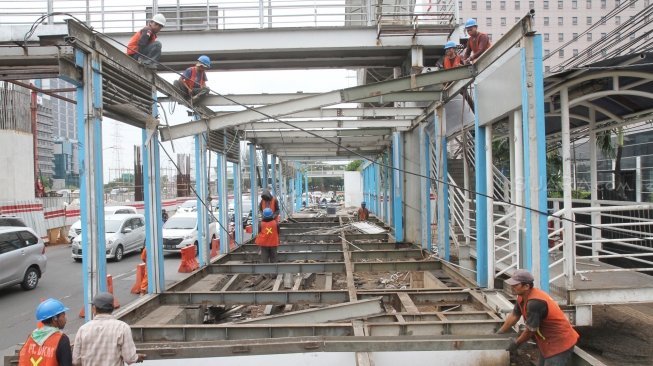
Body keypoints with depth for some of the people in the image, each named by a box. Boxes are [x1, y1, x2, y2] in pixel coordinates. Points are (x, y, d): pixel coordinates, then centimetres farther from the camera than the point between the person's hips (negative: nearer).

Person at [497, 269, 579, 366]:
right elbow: (514, 316, 10)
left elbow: (530, 330, -20)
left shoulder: (534, 302, -31)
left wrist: (516, 343, -4)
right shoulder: (522, 297, -4)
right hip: (548, 342, 9)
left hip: (560, 343, -9)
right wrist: (499, 334, 14)